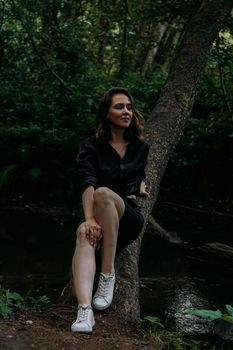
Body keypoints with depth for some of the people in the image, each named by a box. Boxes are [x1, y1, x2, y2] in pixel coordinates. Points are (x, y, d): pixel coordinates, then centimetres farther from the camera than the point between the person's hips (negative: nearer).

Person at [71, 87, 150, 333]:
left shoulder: (141, 147, 12)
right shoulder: (90, 147, 2)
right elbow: (87, 185, -15)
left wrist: (140, 186, 13)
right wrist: (90, 220, -30)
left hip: (128, 218, 1)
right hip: (99, 219, 0)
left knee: (103, 193, -34)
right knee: (84, 233, -38)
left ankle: (108, 274, -31)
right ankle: (84, 311, -56)